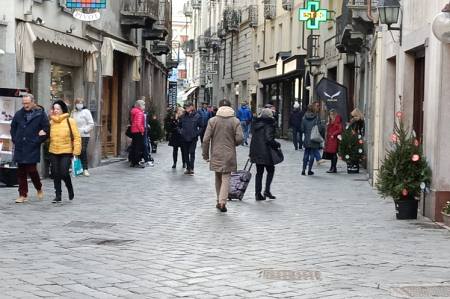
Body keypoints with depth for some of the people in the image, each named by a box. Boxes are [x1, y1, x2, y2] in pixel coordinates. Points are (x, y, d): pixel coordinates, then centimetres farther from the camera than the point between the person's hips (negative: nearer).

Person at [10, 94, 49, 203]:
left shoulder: (40, 114, -4)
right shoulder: (19, 114, 8)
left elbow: (46, 129, -3)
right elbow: (13, 127, 20)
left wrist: (38, 141, -6)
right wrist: (15, 140, 10)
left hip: (33, 148, -4)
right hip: (19, 148, 4)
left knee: (31, 170, -7)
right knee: (21, 172, 5)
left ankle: (39, 189, 19)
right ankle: (23, 194, 12)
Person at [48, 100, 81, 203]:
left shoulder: (70, 121, -5)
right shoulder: (51, 122, 8)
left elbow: (77, 137, -6)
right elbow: (49, 135, 17)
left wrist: (76, 151, -11)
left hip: (66, 152, -4)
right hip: (54, 152, 4)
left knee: (64, 172, -10)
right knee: (56, 174, 6)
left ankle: (70, 189, 18)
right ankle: (58, 195, 16)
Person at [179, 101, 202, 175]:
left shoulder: (197, 116, -3)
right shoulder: (183, 116, 4)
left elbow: (200, 126, 3)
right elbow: (179, 126, 16)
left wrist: (197, 133, -8)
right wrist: (180, 131, 1)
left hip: (193, 138, -4)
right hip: (185, 138, 4)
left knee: (192, 153, -8)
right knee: (186, 153, 8)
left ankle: (191, 169, -4)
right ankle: (188, 168, 17)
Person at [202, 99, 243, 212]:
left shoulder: (212, 121, -2)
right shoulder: (235, 121, -4)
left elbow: (206, 139, -5)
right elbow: (239, 138, -10)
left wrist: (205, 154, 4)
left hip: (216, 155, 1)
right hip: (229, 155, -1)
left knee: (218, 178, 16)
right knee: (226, 178, 0)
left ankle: (219, 201, 22)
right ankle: (222, 201, -13)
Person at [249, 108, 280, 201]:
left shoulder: (255, 124, 8)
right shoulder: (269, 125, -14)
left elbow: (253, 136, 11)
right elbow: (269, 139, -22)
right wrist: (277, 144, -4)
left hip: (255, 152, 6)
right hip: (265, 152, -6)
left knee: (259, 172, 13)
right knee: (270, 170, 10)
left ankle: (258, 193, 11)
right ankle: (267, 191, 0)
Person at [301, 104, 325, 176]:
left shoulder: (304, 117, -2)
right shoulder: (316, 117, -11)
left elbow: (302, 129, 1)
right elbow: (320, 128, -13)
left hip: (306, 140, 3)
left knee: (306, 154, 12)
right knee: (312, 154, 5)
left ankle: (303, 169, 9)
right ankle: (309, 170, 5)